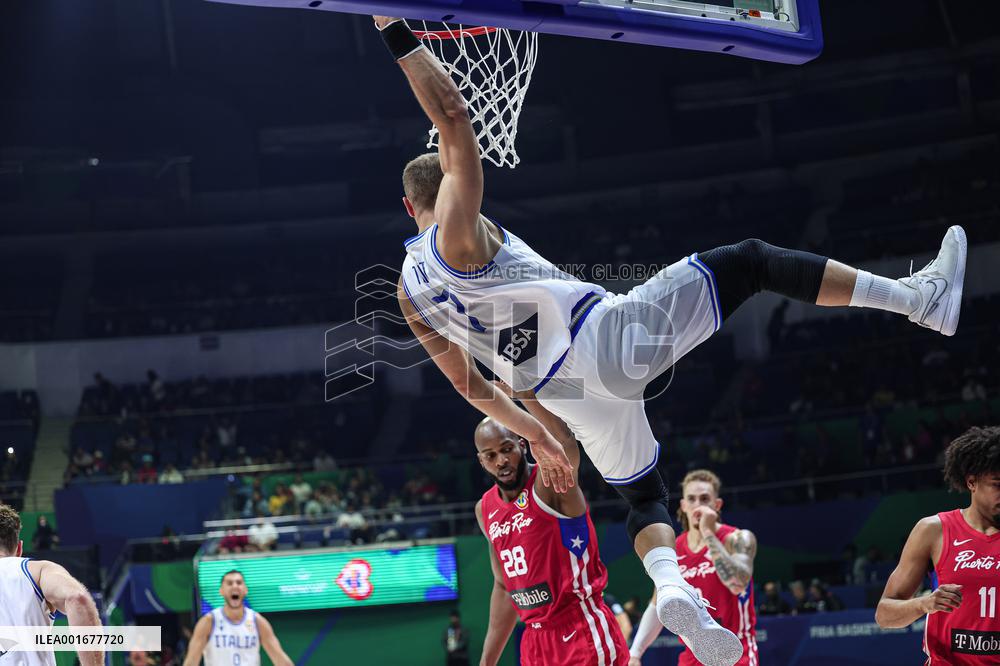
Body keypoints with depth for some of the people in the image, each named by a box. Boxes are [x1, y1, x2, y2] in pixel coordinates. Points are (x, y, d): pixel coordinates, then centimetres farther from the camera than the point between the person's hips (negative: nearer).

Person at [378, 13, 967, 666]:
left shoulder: (410, 295, 15)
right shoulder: (458, 230, -4)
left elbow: (471, 385, 22)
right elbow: (452, 112, -14)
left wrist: (535, 434, 30)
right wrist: (401, 37, -8)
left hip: (564, 388, 7)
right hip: (608, 331, -7)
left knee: (644, 495, 25)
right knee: (749, 260, 1)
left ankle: (670, 585, -6)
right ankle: (918, 296, -3)